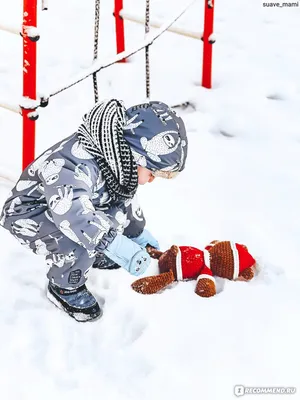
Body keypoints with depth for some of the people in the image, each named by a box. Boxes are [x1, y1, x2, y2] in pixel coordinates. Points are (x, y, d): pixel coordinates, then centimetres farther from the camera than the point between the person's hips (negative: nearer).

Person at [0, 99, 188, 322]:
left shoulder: (118, 158, -7)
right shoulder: (78, 163, -39)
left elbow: (126, 197, 12)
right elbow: (70, 210, -54)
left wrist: (137, 233, 19)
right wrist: (115, 245, -54)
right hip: (27, 214, -9)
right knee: (80, 240, -32)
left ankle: (94, 254, 23)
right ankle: (65, 287, -4)